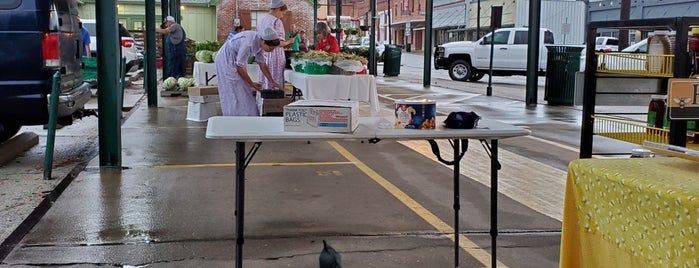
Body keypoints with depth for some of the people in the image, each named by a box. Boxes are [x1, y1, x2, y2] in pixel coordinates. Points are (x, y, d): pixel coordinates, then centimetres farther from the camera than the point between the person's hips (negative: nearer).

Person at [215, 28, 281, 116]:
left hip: (237, 59, 8)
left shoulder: (261, 42, -10)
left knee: (243, 94, 7)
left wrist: (272, 82, 1)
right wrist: (251, 83, -15)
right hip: (226, 60, -8)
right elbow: (239, 66, -25)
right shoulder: (248, 44, -35)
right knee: (233, 94, -8)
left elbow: (262, 64, 3)